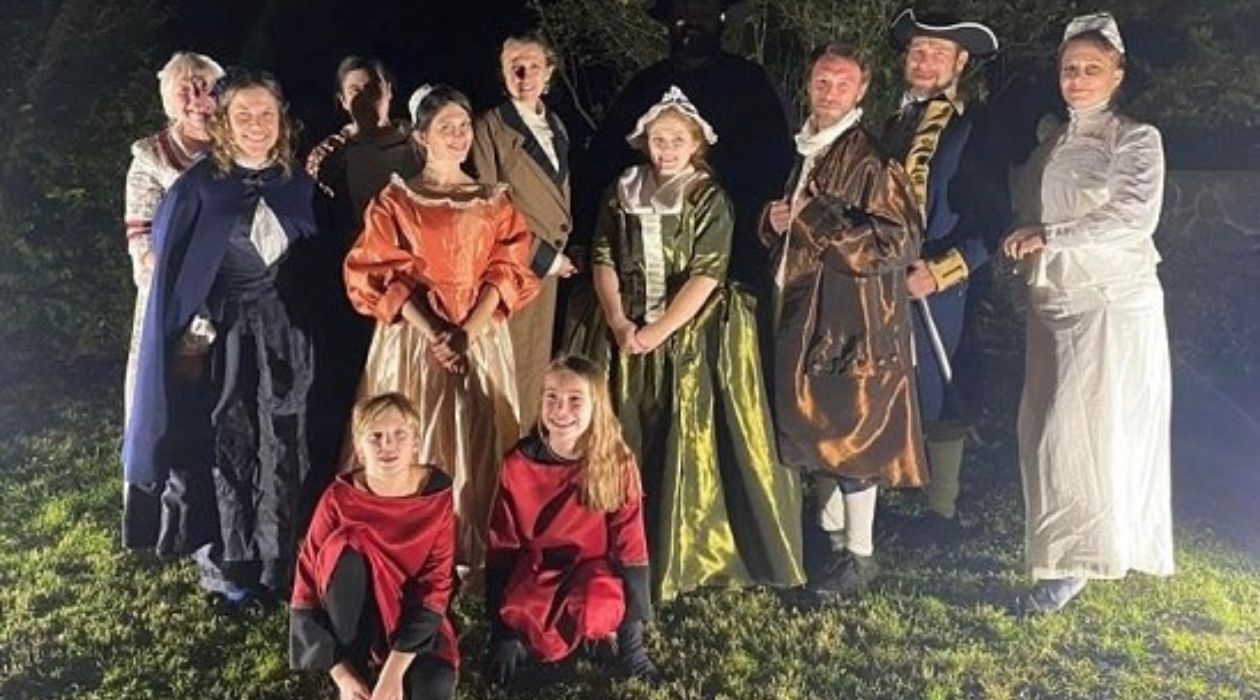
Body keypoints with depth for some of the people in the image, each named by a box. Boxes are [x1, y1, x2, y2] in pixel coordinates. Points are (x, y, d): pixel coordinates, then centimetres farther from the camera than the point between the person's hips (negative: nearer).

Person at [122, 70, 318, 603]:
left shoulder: (299, 187, 5)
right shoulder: (198, 186, -4)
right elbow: (171, 268, -2)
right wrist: (194, 330, -7)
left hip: (283, 337, 3)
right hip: (219, 338, -3)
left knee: (283, 452, 6)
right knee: (227, 450, 3)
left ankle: (280, 563, 18)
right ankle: (228, 564, 17)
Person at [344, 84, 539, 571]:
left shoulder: (495, 202, 10)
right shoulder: (395, 200, 4)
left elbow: (506, 272, 1)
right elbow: (382, 276, -5)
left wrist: (467, 332, -14)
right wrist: (434, 334, -17)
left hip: (482, 343, 2)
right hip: (413, 341, -2)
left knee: (478, 446, 3)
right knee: (412, 444, 0)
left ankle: (473, 558, 14)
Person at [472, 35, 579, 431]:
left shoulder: (556, 126, 14)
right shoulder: (490, 127, -7)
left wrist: (559, 251, 13)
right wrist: (543, 256, -12)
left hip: (548, 263, 7)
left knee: (537, 361, 13)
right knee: (511, 365, -3)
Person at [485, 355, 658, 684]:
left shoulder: (618, 463, -13)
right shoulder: (518, 464, -11)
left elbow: (629, 546, -9)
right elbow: (500, 547, -3)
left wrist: (632, 643, -11)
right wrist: (502, 633, -7)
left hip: (595, 569, -1)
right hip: (534, 571, 1)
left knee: (595, 612, -33)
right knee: (518, 623, -28)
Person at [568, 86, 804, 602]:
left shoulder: (710, 199, -3)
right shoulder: (622, 194, 8)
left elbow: (705, 276, -11)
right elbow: (603, 260, 4)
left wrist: (658, 332, -16)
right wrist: (618, 322, -10)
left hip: (690, 337, -3)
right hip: (625, 335, 3)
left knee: (685, 444, -3)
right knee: (625, 442, 6)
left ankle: (685, 553, 10)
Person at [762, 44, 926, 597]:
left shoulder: (874, 158, -12)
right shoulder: (803, 151, 12)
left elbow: (901, 242, -19)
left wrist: (819, 218, -20)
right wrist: (776, 220, 1)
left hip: (854, 317, -8)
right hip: (805, 310, 8)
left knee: (851, 428, -2)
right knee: (814, 426, 15)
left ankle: (859, 554, 12)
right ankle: (831, 533, 32)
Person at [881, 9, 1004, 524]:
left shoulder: (974, 131, -6)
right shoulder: (894, 125, 15)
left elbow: (991, 222, -11)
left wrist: (940, 271, -17)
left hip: (934, 289, -6)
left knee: (935, 401, 2)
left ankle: (941, 513, 15)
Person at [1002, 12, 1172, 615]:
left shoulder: (1137, 139, -4)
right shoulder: (1054, 144, 14)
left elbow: (1135, 216, -18)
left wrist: (1049, 236, -18)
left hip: (1114, 304, -6)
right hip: (1056, 302, 6)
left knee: (1084, 429, -8)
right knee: (1048, 427, 5)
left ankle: (1074, 562, 2)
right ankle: (1078, 545, 20)